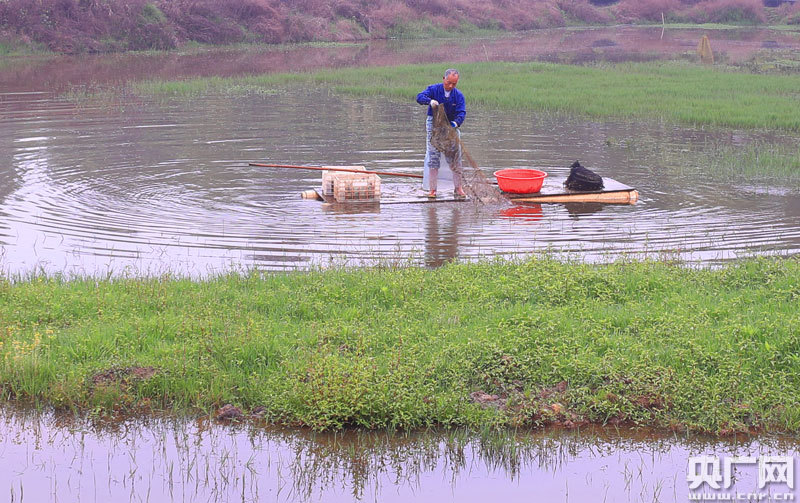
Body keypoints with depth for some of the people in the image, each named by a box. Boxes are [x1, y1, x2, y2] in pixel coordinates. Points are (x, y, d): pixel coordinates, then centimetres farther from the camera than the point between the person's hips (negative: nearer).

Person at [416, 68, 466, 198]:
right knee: (433, 158, -4)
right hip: (434, 126, -2)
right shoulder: (433, 89, -6)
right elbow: (420, 97, -21)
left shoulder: (458, 95, -2)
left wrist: (456, 122, -33)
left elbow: (461, 112, -11)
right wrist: (430, 101, -42)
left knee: (456, 157, -1)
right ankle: (432, 189, 1)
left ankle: (458, 188, 8)